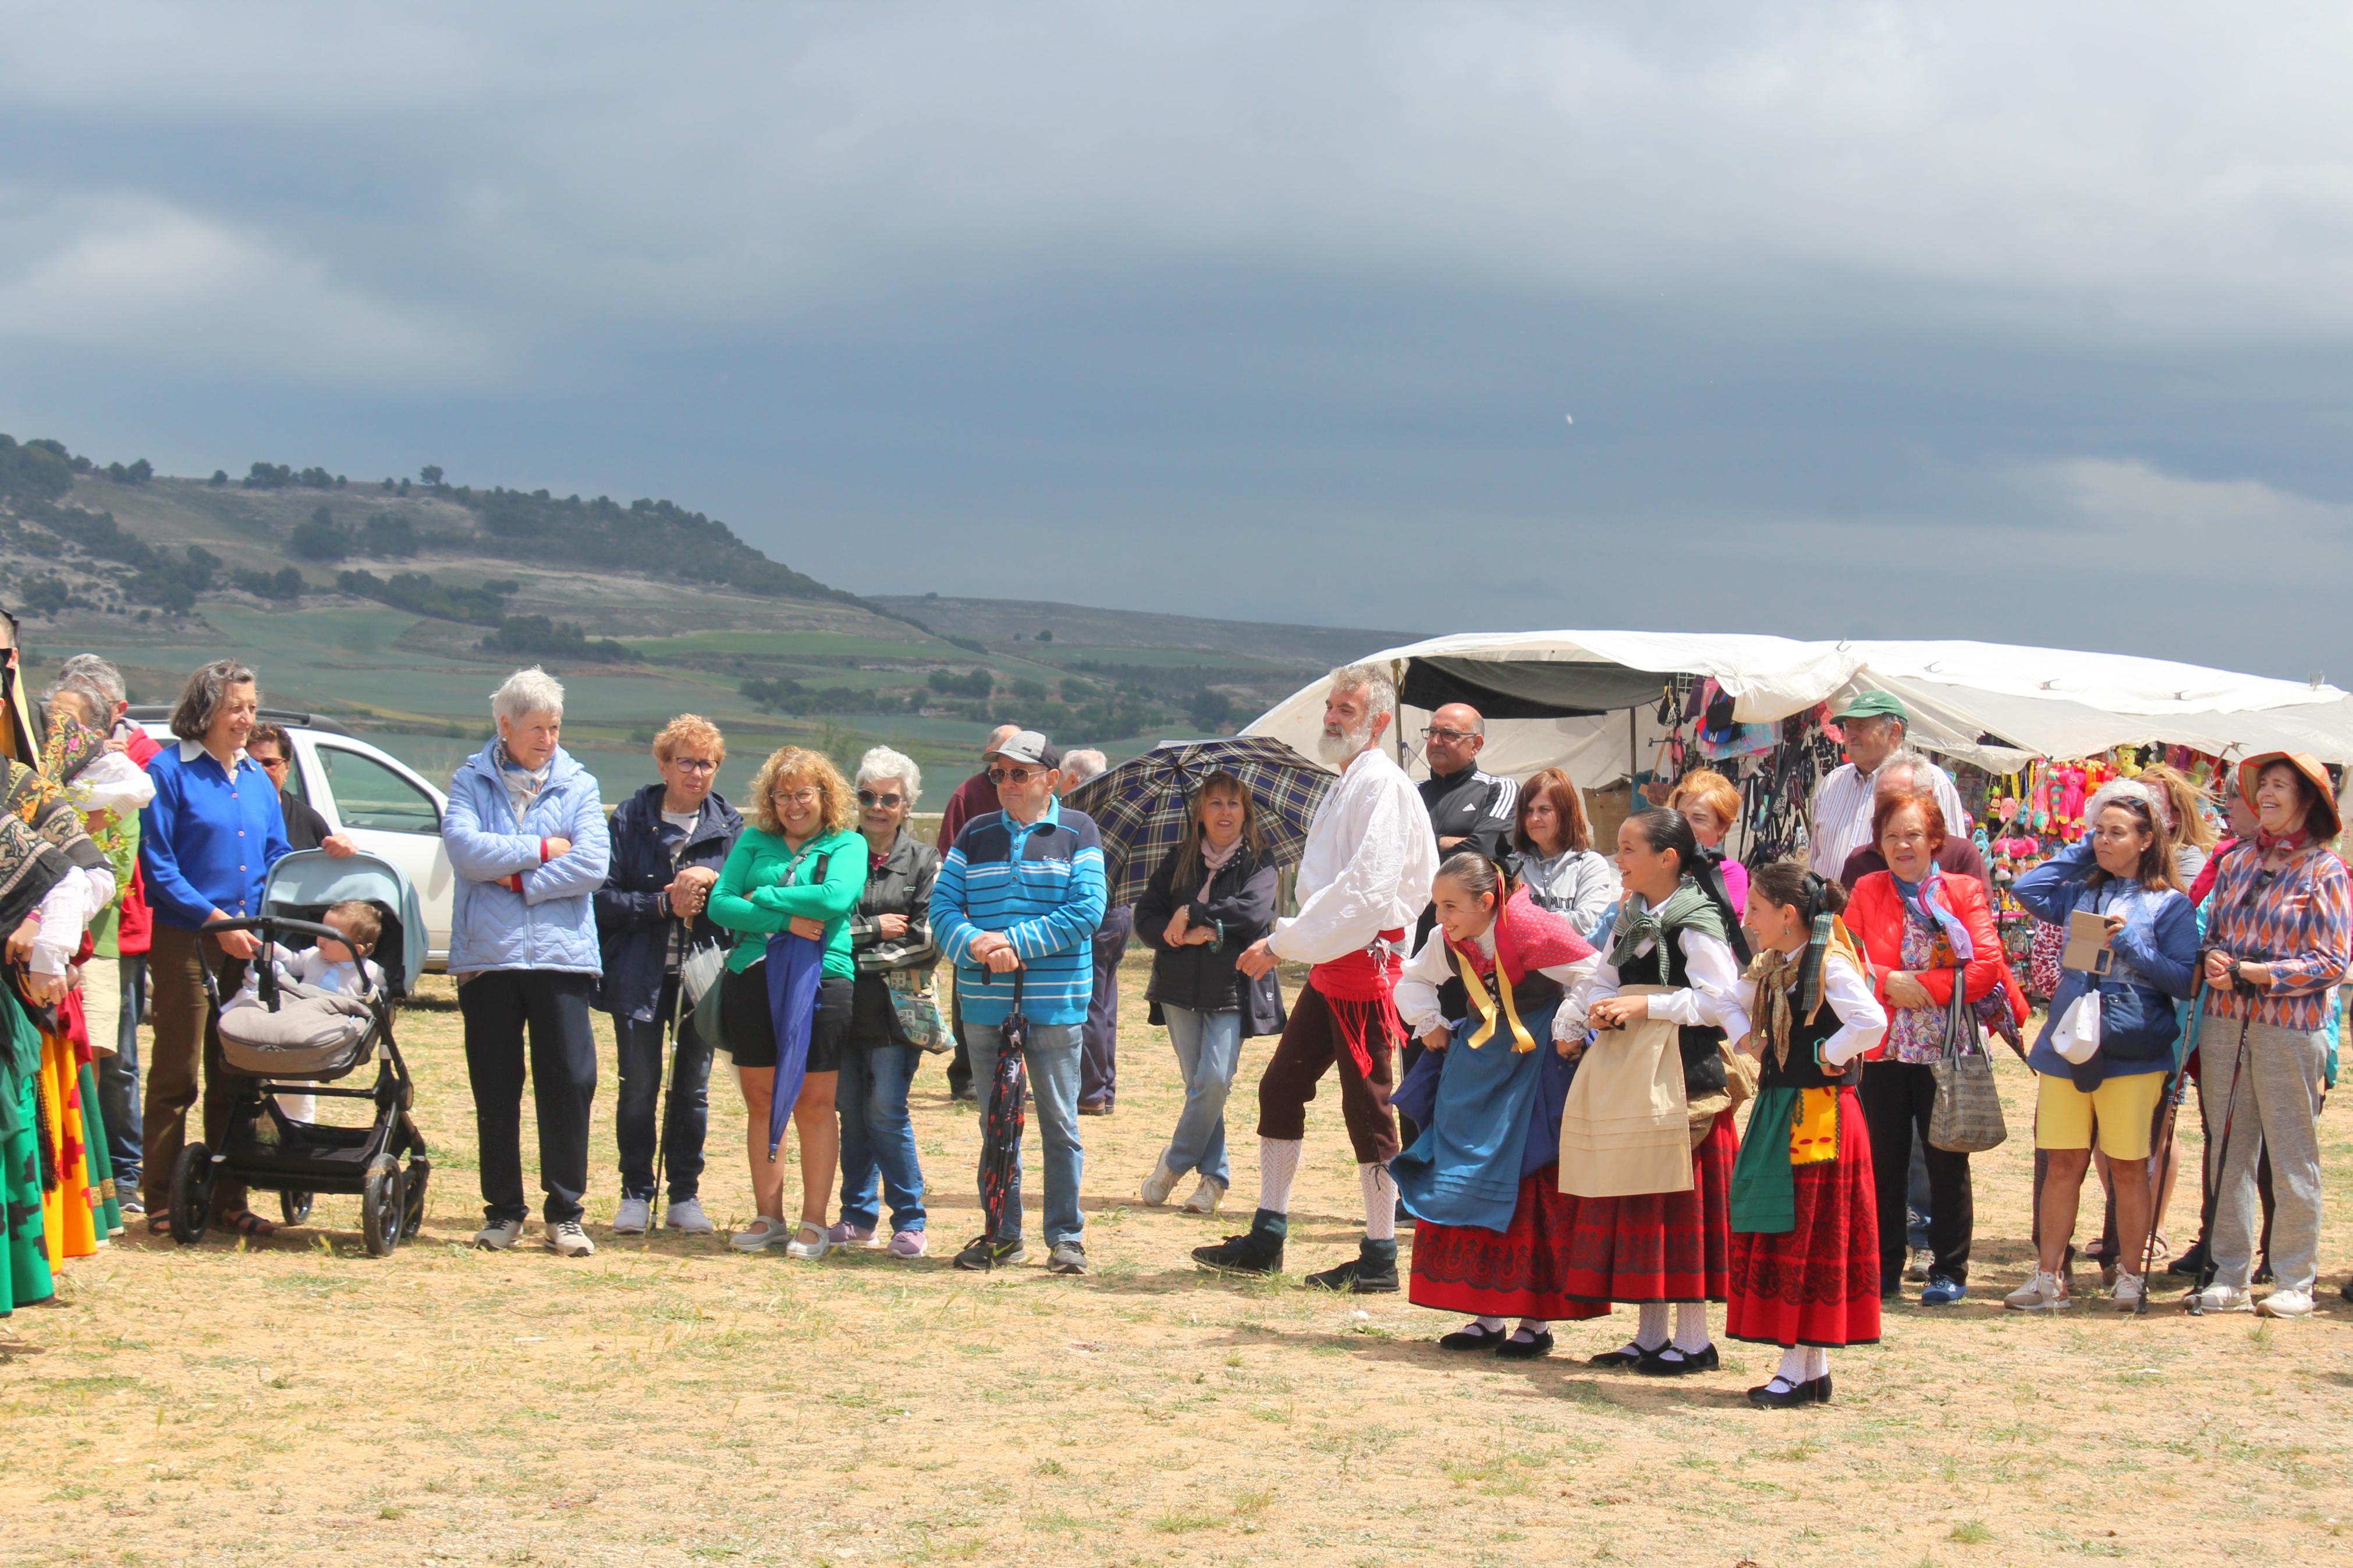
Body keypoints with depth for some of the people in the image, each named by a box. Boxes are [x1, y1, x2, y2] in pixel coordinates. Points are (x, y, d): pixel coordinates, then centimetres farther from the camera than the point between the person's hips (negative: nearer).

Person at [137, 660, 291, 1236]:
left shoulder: (257, 779, 14)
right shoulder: (169, 772, -4)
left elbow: (277, 859, 19)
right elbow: (158, 867, -9)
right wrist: (215, 920, -14)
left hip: (247, 945, 6)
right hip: (185, 944, -6)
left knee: (235, 1076, 8)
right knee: (176, 1075, -2)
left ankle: (228, 1198, 14)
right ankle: (163, 1201, 4)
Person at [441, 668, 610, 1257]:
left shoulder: (578, 784, 7)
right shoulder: (472, 781, 7)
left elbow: (592, 864, -8)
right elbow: (465, 848, -10)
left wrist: (515, 879, -10)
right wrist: (541, 850, -8)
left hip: (561, 956, 0)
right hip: (487, 958, 0)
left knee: (570, 1085, -2)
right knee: (495, 1091, 6)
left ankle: (565, 1213, 6)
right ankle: (502, 1210, 15)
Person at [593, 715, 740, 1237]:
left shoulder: (729, 827, 6)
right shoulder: (631, 820, 1)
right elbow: (606, 897, -5)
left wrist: (712, 882, -14)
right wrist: (662, 904, -16)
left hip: (703, 973, 2)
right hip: (640, 973, -2)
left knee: (693, 1088, 7)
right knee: (639, 1087, -1)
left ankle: (685, 1195, 16)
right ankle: (636, 1194, 9)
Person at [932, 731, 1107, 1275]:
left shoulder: (1077, 832, 2)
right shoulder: (976, 836, 11)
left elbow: (1086, 911, -8)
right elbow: (942, 905, 4)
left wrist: (1016, 942, -16)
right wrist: (974, 943, -16)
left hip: (1054, 1003, -3)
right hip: (985, 1002, 3)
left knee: (1059, 1122, -1)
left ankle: (1066, 1237, 7)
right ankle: (1002, 1234, 18)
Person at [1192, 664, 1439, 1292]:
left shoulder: (1382, 785, -14)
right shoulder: (1346, 784, 17)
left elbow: (1365, 889, -23)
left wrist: (1282, 942, -20)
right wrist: (1286, 941, 14)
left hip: (1365, 963, -10)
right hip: (1330, 965, 10)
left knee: (1366, 1105, -4)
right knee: (1281, 1085, 10)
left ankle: (1380, 1258, 3)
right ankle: (1267, 1237, 17)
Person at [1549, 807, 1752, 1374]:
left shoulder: (1697, 925, -11)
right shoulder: (1629, 918, 14)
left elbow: (1719, 1001, -18)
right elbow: (1602, 982, 14)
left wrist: (1647, 1006, -22)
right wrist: (1574, 1020, -2)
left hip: (1685, 1076, -8)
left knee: (1679, 1200, -5)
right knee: (1635, 1201, 10)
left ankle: (1694, 1339, 2)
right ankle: (1650, 1335, 17)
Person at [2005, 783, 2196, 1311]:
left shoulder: (2170, 905, 1)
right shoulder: (2081, 895, 14)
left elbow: (2185, 981, -4)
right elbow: (2026, 891, 1)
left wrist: (2130, 945, -15)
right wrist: (2080, 851, 7)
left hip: (2132, 1054, -4)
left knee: (2128, 1168, 3)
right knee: (2063, 1165, 4)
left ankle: (2130, 1277, 12)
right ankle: (2049, 1277, 7)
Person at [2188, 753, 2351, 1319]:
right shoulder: (2235, 862, 13)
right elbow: (2211, 933, 16)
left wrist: (2255, 973, -14)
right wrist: (2213, 959, -7)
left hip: (2290, 1028, -4)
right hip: (2225, 1023, 4)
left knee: (2293, 1160, 0)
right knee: (2229, 1153, 6)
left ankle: (2294, 1281, 6)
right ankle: (2230, 1277, 11)